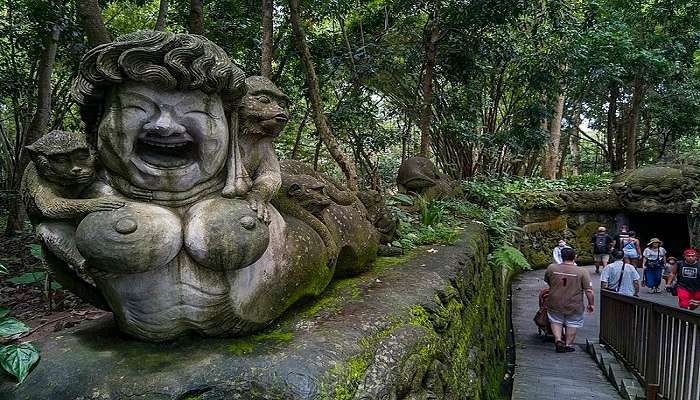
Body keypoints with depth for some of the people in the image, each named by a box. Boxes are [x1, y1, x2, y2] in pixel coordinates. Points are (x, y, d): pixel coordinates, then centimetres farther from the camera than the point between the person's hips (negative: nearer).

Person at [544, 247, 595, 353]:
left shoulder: (551, 268, -6)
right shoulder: (582, 272, -12)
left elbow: (547, 281, 12)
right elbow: (589, 291, -11)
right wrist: (591, 304, 2)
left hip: (555, 304, 1)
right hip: (574, 306, -1)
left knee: (556, 321, 21)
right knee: (572, 324, 17)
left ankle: (558, 340, 6)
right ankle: (568, 345, 23)